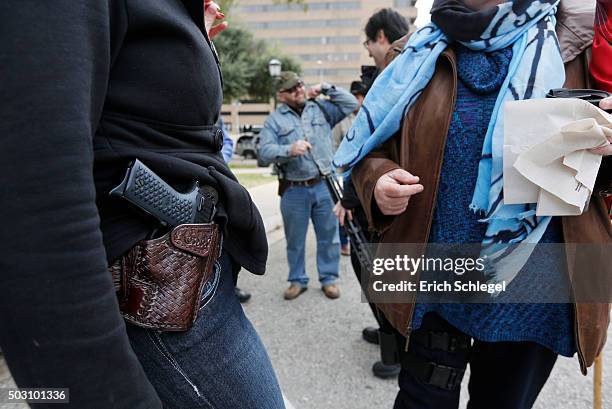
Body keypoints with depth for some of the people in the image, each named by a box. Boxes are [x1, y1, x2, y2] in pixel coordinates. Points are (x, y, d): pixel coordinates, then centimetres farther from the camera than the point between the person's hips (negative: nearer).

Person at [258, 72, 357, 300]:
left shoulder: (321, 108, 10)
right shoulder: (274, 120, 3)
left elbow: (351, 104, 7)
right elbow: (265, 153, -8)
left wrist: (325, 89, 4)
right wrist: (290, 150, -24)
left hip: (324, 185, 1)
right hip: (294, 190, -1)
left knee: (328, 236, 9)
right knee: (295, 239, 10)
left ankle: (328, 278, 25)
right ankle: (298, 280, 28)